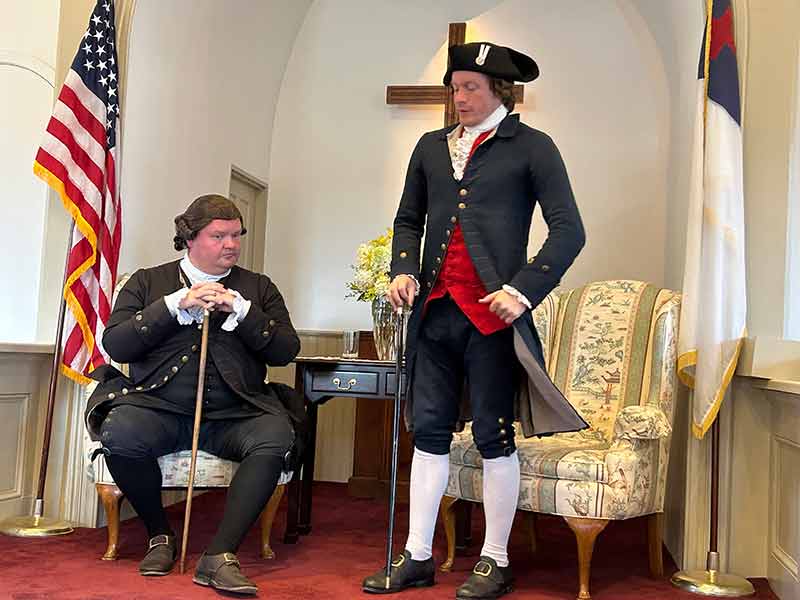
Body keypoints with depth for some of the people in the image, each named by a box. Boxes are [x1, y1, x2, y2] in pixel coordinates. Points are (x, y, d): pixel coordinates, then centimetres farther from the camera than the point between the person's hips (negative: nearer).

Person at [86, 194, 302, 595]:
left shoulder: (258, 288, 16)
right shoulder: (147, 282, 14)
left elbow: (286, 351, 5)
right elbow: (115, 345, 1)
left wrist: (241, 309, -7)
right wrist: (175, 304, -8)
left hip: (234, 416, 0)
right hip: (159, 408, 0)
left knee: (277, 437, -31)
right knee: (120, 434, -32)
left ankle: (219, 556, -24)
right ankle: (160, 536, -4)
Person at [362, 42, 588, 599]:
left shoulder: (531, 147, 0)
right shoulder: (431, 146, 14)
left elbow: (569, 229, -4)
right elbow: (409, 219, 22)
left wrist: (524, 289, -15)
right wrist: (404, 270, 3)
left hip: (492, 311, -5)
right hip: (436, 309, 5)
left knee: (494, 438, 3)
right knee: (429, 433, 8)